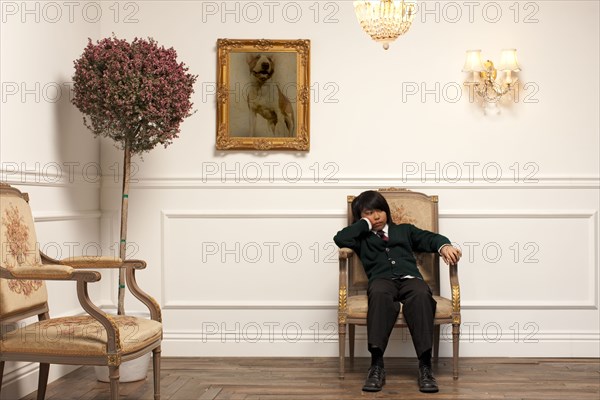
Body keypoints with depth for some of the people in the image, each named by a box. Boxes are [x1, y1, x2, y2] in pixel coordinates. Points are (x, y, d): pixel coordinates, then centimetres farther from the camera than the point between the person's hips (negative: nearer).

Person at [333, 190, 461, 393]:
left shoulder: (404, 230, 33)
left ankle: (425, 365, -41)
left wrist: (444, 246, -8)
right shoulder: (362, 238, 30)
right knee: (379, 294, -40)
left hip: (410, 278, 1)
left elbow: (429, 238, 15)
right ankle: (377, 364, -45)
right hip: (381, 279, -1)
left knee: (421, 295, -37)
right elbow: (340, 239, 8)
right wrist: (365, 224, 18)